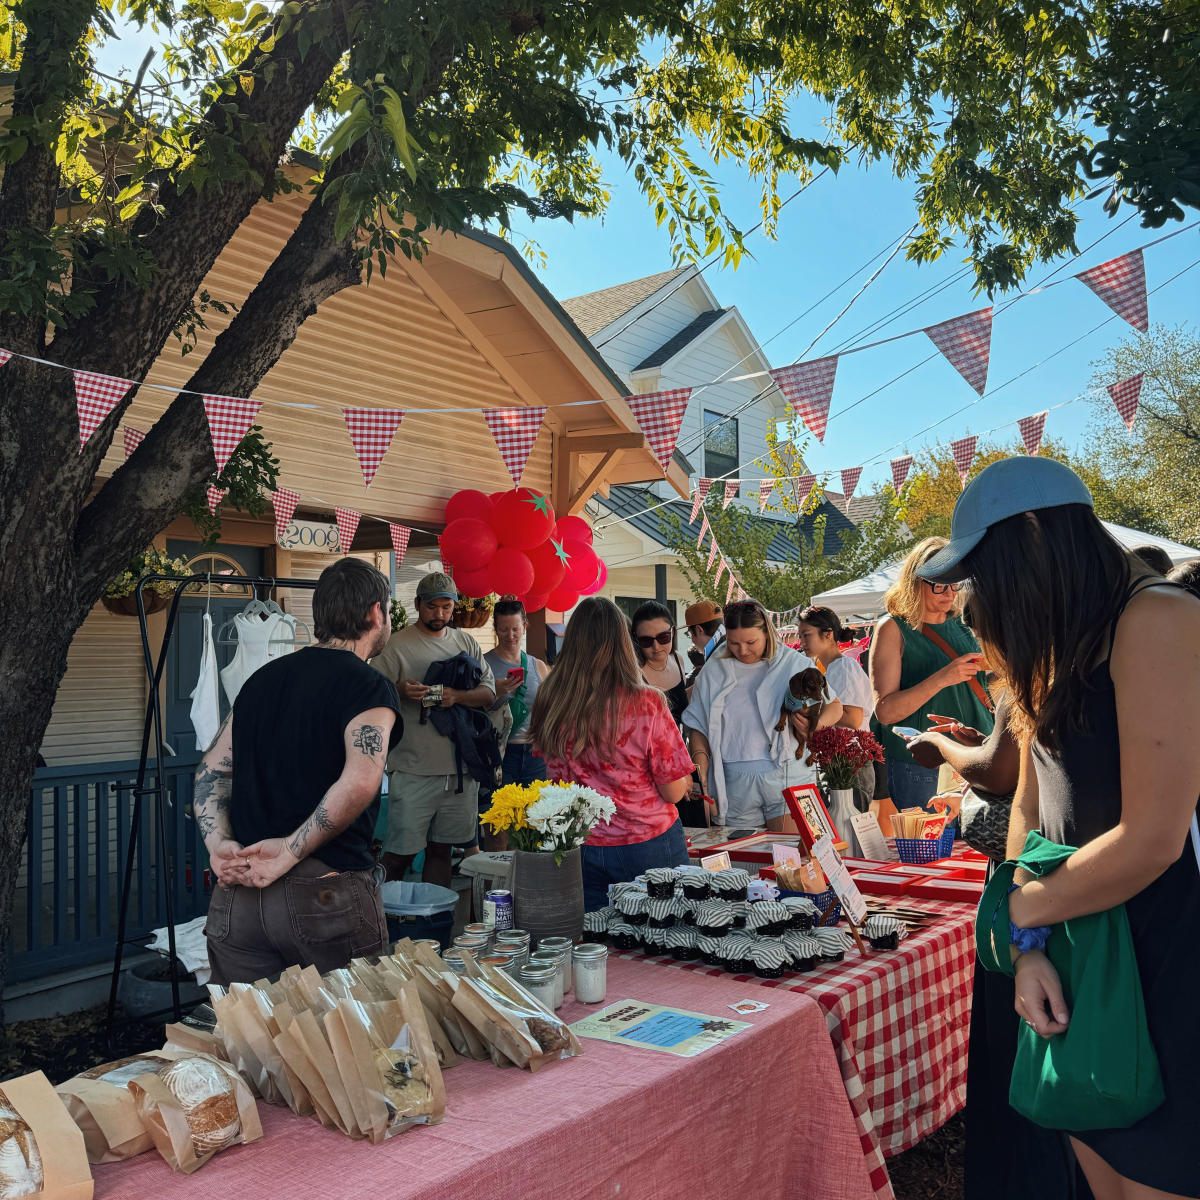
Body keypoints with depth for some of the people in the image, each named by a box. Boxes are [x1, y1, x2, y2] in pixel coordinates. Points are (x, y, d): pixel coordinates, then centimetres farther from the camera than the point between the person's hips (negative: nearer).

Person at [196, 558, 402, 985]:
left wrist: (219, 843, 2)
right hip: (326, 892, -6)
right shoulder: (369, 686, -6)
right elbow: (360, 782, -22)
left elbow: (211, 770, 14)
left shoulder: (262, 678, 16)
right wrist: (289, 852, -16)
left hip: (237, 894, 6)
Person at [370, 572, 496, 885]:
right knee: (401, 851, -4)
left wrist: (457, 696, -13)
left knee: (441, 848, 13)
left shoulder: (466, 642, 13)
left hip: (460, 769, 4)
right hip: (413, 768, -4)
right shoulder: (397, 645, 0)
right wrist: (399, 690, -25)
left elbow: (489, 692, 7)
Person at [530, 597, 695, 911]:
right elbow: (674, 791, -11)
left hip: (581, 847, 3)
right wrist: (685, 781, 10)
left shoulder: (550, 701, -8)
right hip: (648, 846, -3)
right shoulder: (646, 704, -17)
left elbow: (554, 780, 5)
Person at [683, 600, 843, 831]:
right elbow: (697, 725, 10)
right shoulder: (714, 670, 9)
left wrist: (814, 727, -13)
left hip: (787, 777, -1)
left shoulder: (794, 663, 3)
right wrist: (700, 757, -8)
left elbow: (834, 706, 7)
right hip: (735, 782, 2)